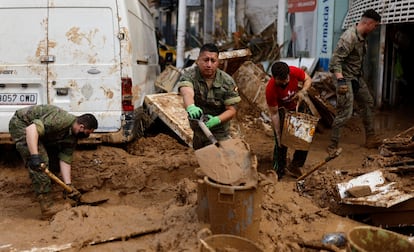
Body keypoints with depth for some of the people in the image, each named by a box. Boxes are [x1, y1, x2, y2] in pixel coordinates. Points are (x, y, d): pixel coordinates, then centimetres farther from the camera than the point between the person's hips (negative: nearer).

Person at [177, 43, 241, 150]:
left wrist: (217, 120, -36)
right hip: (197, 130, 2)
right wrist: (191, 107, -62)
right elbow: (187, 93, -38)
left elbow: (232, 110, -15)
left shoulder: (227, 82, -15)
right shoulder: (189, 75, -17)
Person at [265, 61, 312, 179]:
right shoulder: (271, 89, -36)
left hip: (298, 106, 4)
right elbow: (274, 114, -27)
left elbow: (308, 79, -10)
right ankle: (278, 170, 12)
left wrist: (303, 91, -32)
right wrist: (278, 135, -24)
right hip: (282, 110, -3)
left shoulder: (294, 71, -32)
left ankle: (294, 166, 18)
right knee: (281, 142, -5)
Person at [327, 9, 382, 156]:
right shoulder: (349, 37, -23)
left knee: (368, 104, 17)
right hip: (346, 79, -10)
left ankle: (370, 138, 30)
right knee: (345, 113, -10)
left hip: (357, 78, 10)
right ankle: (333, 146, 1)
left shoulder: (362, 36, 7)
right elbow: (335, 60, -29)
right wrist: (340, 80, -38)